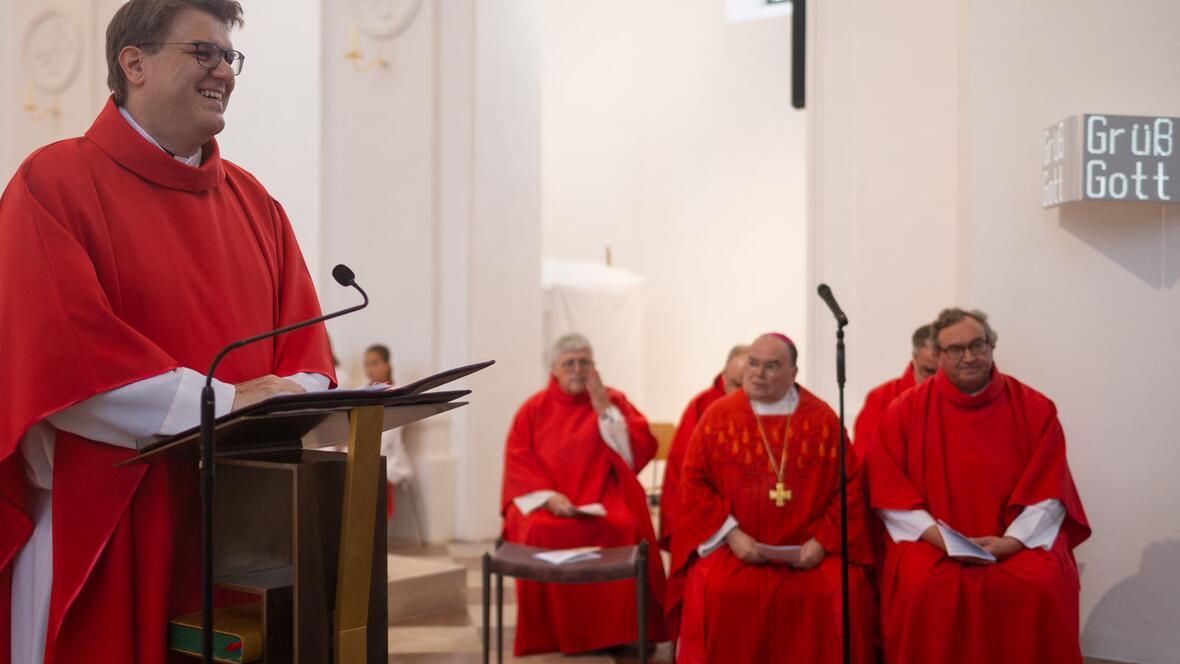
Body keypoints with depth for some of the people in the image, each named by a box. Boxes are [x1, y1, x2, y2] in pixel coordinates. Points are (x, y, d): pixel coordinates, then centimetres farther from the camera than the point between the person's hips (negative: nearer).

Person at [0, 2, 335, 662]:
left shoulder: (254, 202, 12)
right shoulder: (54, 182, -5)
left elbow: (306, 346, 8)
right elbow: (56, 355, -16)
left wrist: (291, 400, -14)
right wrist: (222, 403, -20)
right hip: (96, 527, -4)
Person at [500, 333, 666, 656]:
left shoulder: (614, 401, 8)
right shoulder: (533, 409, 9)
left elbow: (641, 451, -4)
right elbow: (517, 462, 0)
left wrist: (604, 409, -10)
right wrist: (547, 495, -16)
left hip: (603, 499, 0)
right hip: (546, 501, 0)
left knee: (625, 529, -31)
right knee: (539, 532, -31)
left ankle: (617, 633, -15)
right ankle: (548, 636, -15)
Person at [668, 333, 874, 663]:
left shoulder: (823, 419, 3)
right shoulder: (717, 416, 2)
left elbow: (850, 485, 2)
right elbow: (694, 483, 0)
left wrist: (823, 541, -10)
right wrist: (732, 534, -12)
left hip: (808, 549, 1)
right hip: (734, 545, 0)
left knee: (842, 592, -23)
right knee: (715, 592, -27)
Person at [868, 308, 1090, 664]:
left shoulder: (1034, 408, 3)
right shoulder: (905, 411, 1)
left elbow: (1049, 488, 0)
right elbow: (889, 490, -1)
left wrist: (1011, 541, -14)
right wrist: (939, 538, -14)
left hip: (1018, 540, 1)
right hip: (931, 539, -1)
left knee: (1041, 584, -28)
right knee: (920, 584, -30)